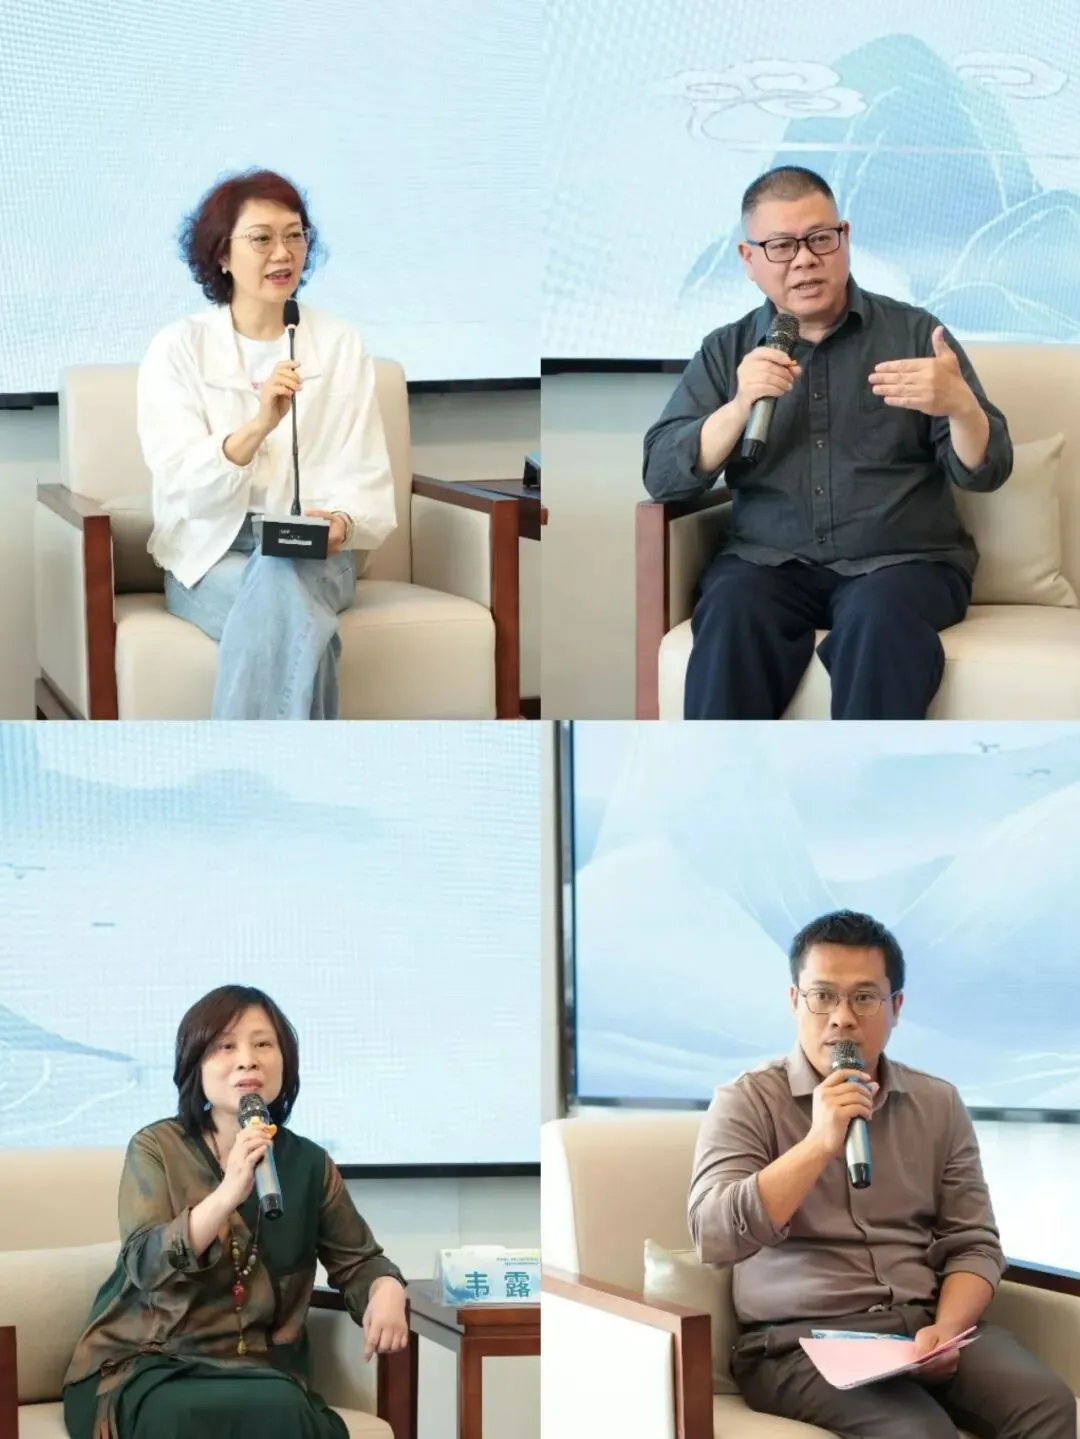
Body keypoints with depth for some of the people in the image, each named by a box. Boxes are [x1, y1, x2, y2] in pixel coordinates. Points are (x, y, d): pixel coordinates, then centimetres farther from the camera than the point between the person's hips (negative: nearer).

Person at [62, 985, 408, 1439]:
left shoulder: (309, 1163, 9)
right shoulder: (156, 1147, 0)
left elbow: (357, 1260, 17)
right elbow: (147, 1267, -13)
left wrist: (386, 1291, -8)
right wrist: (227, 1194, -27)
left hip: (259, 1371, 3)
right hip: (145, 1366, -2)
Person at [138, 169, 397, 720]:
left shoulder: (342, 345, 8)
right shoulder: (178, 348, 2)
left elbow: (365, 479, 6)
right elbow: (181, 485, -9)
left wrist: (341, 521, -18)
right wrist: (258, 425, -26)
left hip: (314, 553, 1)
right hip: (212, 554, -1)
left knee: (278, 587, -35)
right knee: (297, 620, -34)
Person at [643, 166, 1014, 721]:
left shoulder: (912, 332, 8)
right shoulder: (725, 351, 13)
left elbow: (985, 471, 3)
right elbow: (662, 477, 2)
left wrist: (960, 406, -20)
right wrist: (738, 406, -15)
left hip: (903, 561, -1)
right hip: (769, 563, 1)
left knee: (878, 614, -35)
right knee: (732, 608, -32)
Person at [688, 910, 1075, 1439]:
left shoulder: (938, 1104, 13)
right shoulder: (747, 1102, 0)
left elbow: (973, 1243, 10)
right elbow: (713, 1237, -13)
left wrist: (946, 1329, -11)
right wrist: (819, 1143, -20)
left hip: (926, 1325, 4)